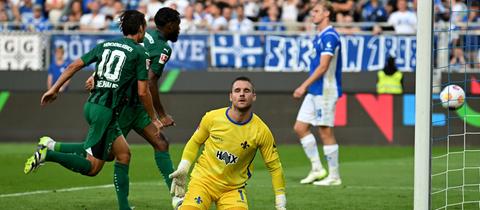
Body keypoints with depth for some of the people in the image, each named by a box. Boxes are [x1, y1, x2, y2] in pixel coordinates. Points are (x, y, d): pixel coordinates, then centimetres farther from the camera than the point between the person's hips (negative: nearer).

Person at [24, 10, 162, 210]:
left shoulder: (105, 45, 14)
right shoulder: (140, 53, -4)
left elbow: (74, 66, 10)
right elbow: (143, 92, -6)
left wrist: (54, 89, 16)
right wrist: (154, 119, 6)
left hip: (92, 104, 8)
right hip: (106, 110, -8)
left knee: (122, 154, 18)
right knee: (92, 167, -5)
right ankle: (48, 154, -19)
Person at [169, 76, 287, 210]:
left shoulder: (261, 131, -9)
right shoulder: (212, 118, -8)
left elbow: (274, 167, -2)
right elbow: (195, 142, 9)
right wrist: (182, 169, -3)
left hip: (233, 188, 1)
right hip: (203, 181, -1)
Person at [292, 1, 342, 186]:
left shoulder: (329, 36, -15)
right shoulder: (319, 37, 16)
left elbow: (323, 66, -21)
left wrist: (304, 86, -22)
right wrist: (307, 87, 21)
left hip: (326, 91, -10)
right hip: (314, 92, 10)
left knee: (325, 132, -5)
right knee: (300, 127, 7)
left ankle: (334, 176, 2)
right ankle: (317, 169, 12)